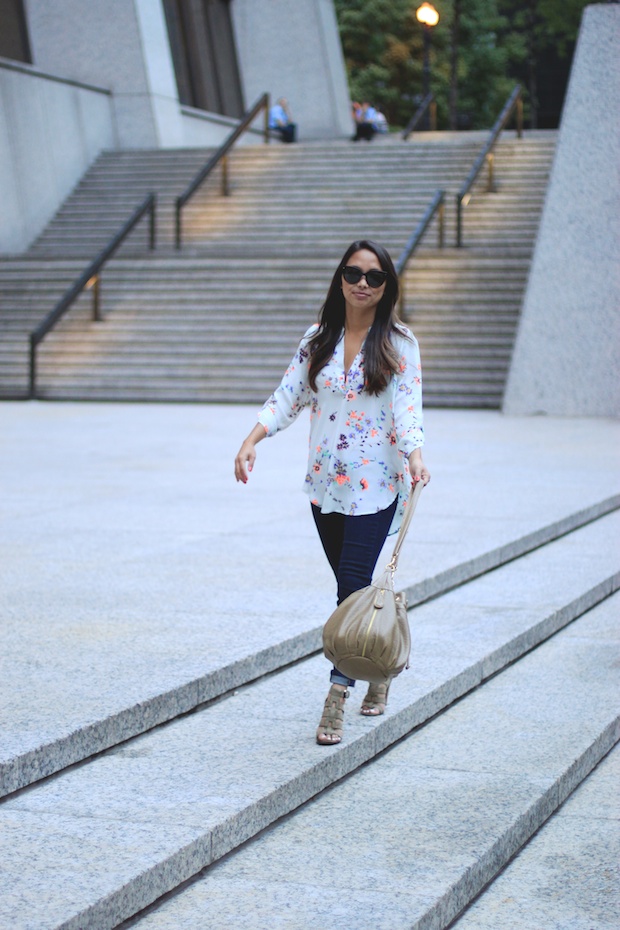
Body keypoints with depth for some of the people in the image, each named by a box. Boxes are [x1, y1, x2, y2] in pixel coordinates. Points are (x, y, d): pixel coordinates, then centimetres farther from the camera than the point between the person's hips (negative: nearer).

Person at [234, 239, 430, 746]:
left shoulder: (399, 344, -3)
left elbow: (407, 409, -11)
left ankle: (337, 698, -8)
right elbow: (288, 397, 5)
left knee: (353, 587, -10)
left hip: (374, 486, -4)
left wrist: (415, 456, -30)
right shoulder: (319, 339, 8)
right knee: (351, 587, 12)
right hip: (325, 482, 4)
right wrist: (251, 442, -9)